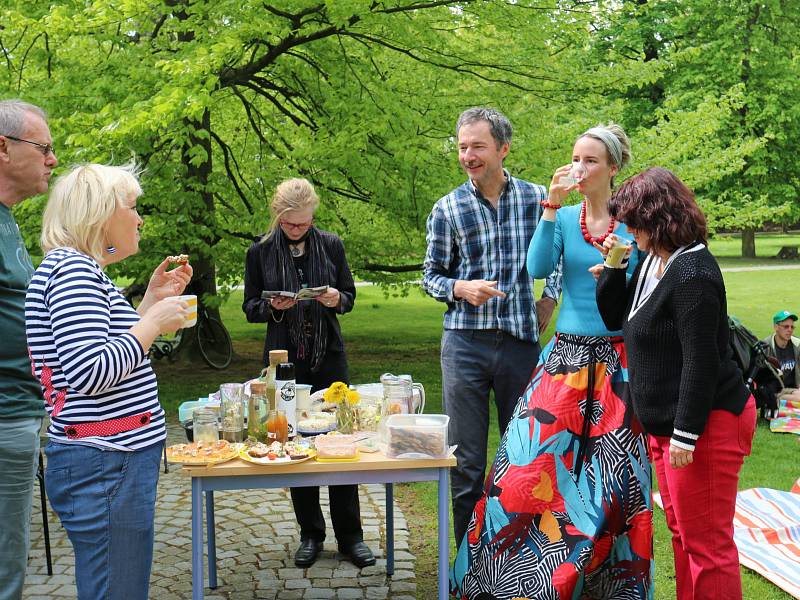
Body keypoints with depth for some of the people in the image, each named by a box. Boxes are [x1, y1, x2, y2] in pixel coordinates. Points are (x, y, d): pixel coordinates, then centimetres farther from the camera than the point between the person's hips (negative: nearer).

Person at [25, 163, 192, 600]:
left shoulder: (82, 269, 17)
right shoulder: (73, 268, -15)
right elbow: (88, 373, -25)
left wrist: (152, 300, 17)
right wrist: (154, 321, -14)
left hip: (114, 461, 11)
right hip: (104, 466, -11)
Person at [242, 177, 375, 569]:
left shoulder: (331, 245, 3)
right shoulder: (260, 252, 1)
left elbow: (350, 296, 9)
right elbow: (249, 308, 4)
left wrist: (337, 299, -14)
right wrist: (272, 307, -18)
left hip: (329, 357, 0)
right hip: (285, 360, 0)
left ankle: (350, 536, 11)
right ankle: (310, 534, 18)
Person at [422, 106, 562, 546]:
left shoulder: (536, 198, 4)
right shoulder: (448, 209, 1)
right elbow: (431, 275, 7)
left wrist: (548, 299, 5)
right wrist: (461, 288, -13)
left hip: (522, 341, 1)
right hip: (465, 344, -1)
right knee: (466, 460, 5)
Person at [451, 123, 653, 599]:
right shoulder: (563, 217, 7)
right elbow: (538, 269, -10)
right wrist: (552, 205, -14)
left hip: (616, 363, -2)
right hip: (566, 356, 2)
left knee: (615, 471, 0)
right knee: (531, 457, -2)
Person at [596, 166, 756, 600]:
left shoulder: (692, 274, -20)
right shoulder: (651, 262, 10)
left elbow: (701, 361, -23)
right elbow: (613, 318, 18)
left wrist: (686, 434, -22)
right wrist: (613, 267, 3)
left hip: (708, 424, -10)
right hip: (664, 423, 10)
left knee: (707, 543, -1)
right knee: (682, 533, 20)